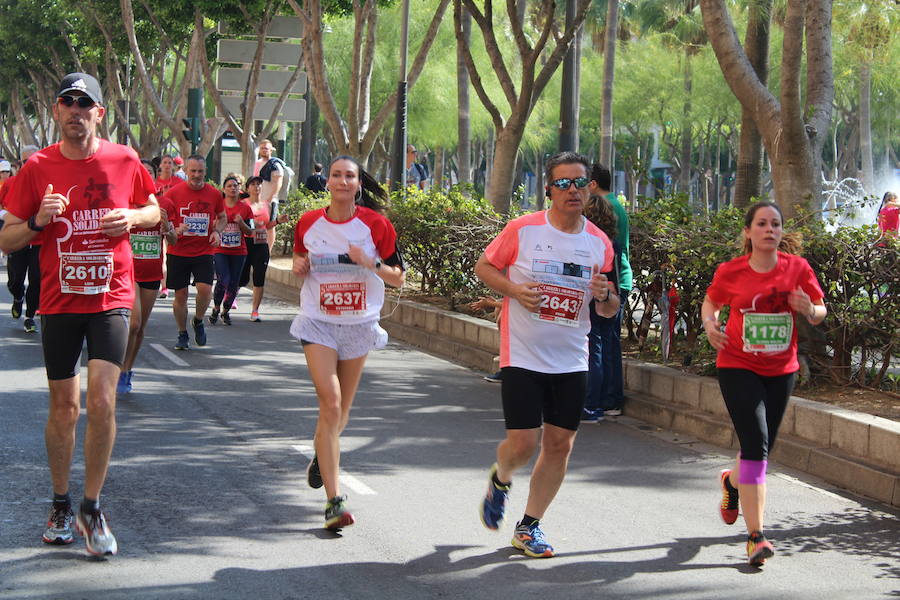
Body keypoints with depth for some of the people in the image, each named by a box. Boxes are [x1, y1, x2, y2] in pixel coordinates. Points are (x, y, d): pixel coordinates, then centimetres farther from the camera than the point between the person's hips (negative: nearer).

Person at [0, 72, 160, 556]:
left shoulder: (124, 161, -1)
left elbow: (153, 210, 15)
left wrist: (132, 217, -7)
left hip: (111, 298, -1)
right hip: (59, 302, 1)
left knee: (101, 402, -11)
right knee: (63, 406, 9)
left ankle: (92, 508, 3)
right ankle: (61, 506, 25)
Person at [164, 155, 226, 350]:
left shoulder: (214, 194, 3)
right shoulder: (174, 193, -2)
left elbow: (222, 217, 19)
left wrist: (217, 231, -2)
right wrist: (175, 230, -17)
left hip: (204, 252, 0)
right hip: (178, 252, 0)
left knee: (205, 289, -16)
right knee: (181, 294, 3)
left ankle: (198, 321, 13)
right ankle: (182, 334, 21)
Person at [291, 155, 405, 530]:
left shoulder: (375, 224, -5)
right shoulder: (308, 223, 0)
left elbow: (398, 277, -1)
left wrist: (371, 263, -19)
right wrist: (299, 268, -5)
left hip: (359, 325, 1)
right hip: (318, 322, -1)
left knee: (341, 410, 13)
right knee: (330, 404, -15)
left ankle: (322, 457, 47)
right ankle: (334, 500, -16)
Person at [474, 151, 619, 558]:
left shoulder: (600, 243, 4)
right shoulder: (522, 229, -6)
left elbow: (609, 311, 12)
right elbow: (483, 267, 4)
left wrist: (605, 296, -12)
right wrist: (514, 290, -14)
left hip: (571, 361, 4)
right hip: (522, 354, -4)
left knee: (560, 444, 3)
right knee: (523, 442, -7)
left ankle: (529, 526, 20)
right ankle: (500, 480, 29)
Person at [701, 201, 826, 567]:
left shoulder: (797, 268, -4)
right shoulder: (730, 272, -7)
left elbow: (820, 313, 4)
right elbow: (711, 302, 11)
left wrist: (808, 310, -19)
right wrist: (710, 324, -10)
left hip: (780, 370, 3)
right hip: (738, 366, -3)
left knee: (761, 447, 15)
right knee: (756, 445, -15)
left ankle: (732, 481, 51)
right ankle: (756, 536, -13)